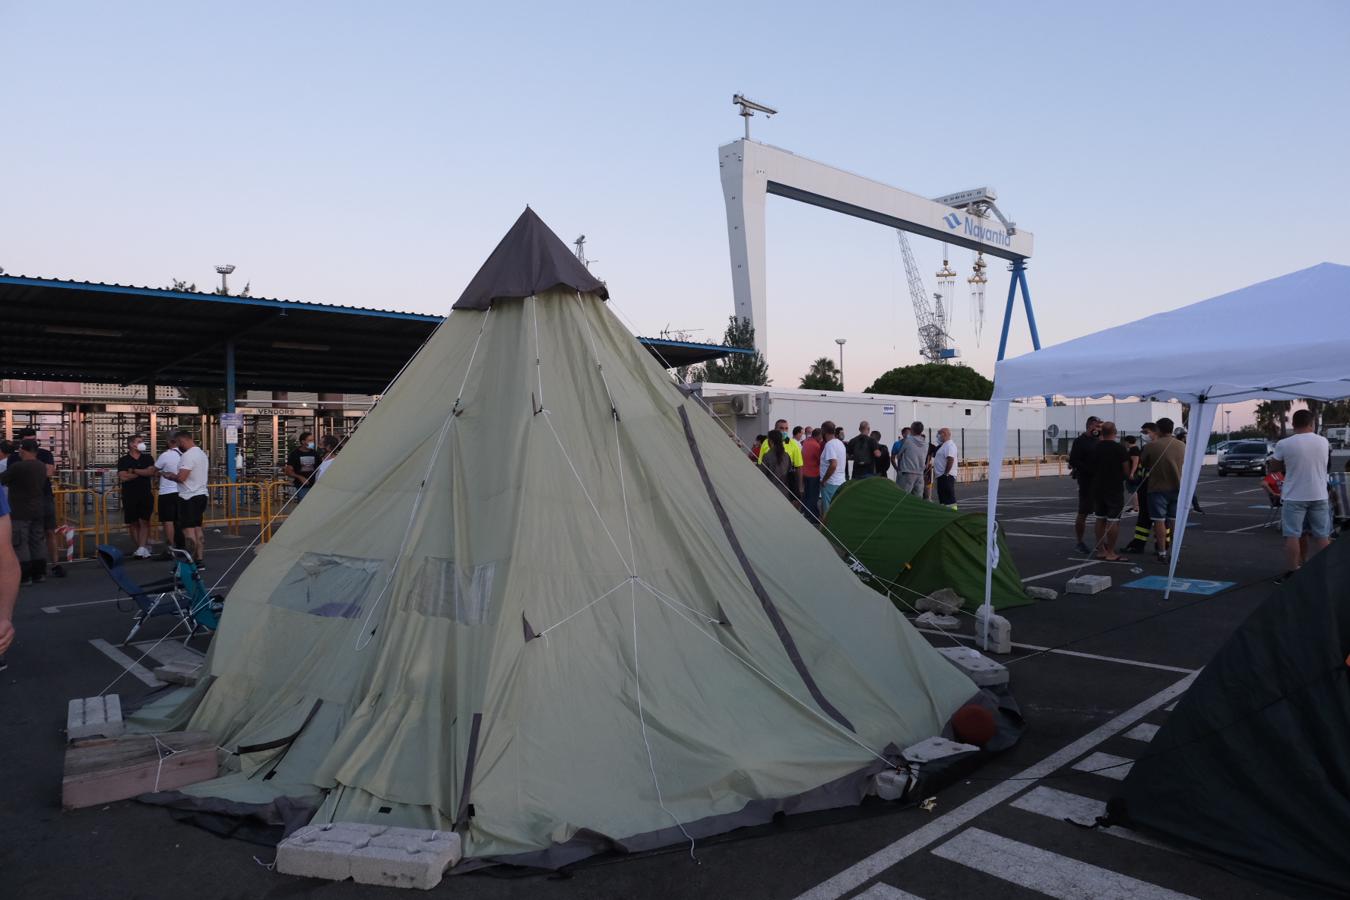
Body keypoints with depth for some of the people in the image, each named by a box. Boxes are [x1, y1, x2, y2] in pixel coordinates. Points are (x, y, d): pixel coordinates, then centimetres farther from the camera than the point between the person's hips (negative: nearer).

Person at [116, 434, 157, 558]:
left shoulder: (147, 458, 9)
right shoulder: (123, 461, 4)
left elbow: (151, 472, -7)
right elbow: (123, 477, -9)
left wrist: (134, 471, -9)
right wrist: (143, 472, -4)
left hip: (145, 495, 0)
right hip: (129, 496, 0)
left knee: (144, 521, -8)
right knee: (133, 524, 2)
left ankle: (142, 548, -12)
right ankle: (145, 548, 9)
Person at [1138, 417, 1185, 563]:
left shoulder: (1152, 445, -11)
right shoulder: (1182, 446, 3)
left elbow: (1142, 463, 1)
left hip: (1158, 488, -4)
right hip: (1177, 488, 4)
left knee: (1159, 521, 1)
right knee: (1175, 521, 10)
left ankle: (1162, 553, 0)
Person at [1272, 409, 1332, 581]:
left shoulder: (1284, 445, -11)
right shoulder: (1323, 442, 2)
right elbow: (1326, 464, 15)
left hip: (1294, 497, -4)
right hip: (1319, 495, 4)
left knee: (1292, 536, 1)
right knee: (1322, 536, 12)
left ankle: (1293, 571, 2)